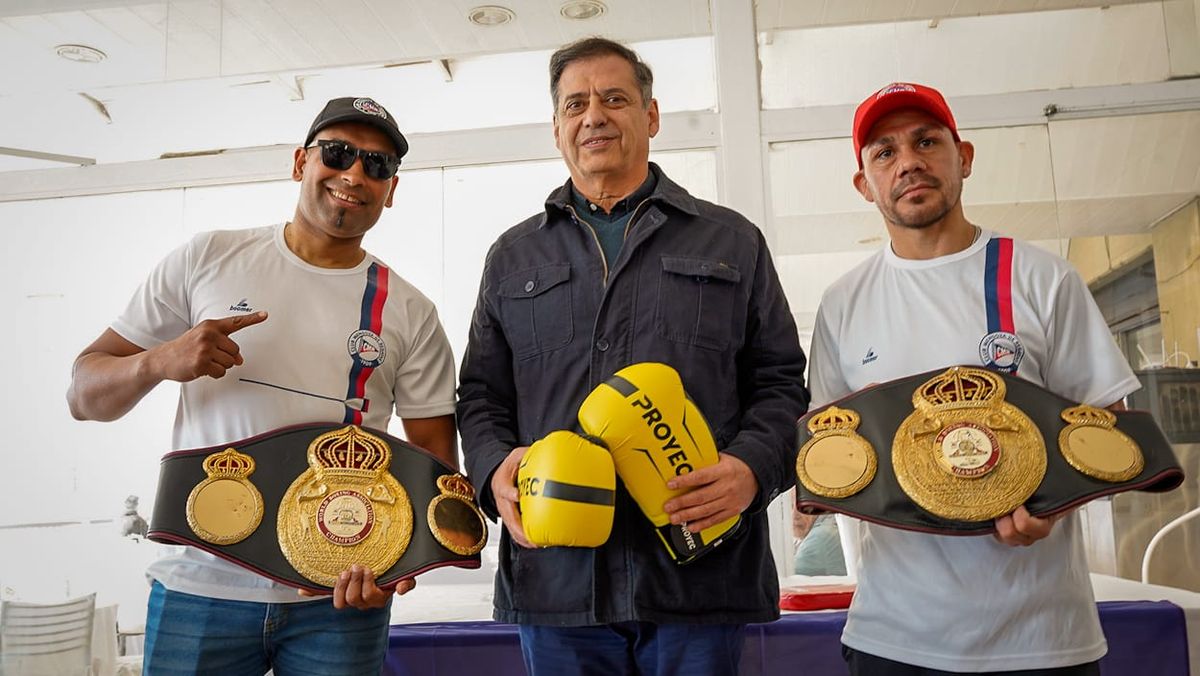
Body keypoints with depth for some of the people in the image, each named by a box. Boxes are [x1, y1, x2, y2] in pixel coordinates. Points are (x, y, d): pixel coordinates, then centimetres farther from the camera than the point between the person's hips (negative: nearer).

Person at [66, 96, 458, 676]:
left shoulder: (410, 313, 2)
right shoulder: (205, 260, 2)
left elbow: (437, 457, 2)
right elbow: (84, 394, 4)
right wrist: (159, 362, -17)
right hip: (201, 585, 0)